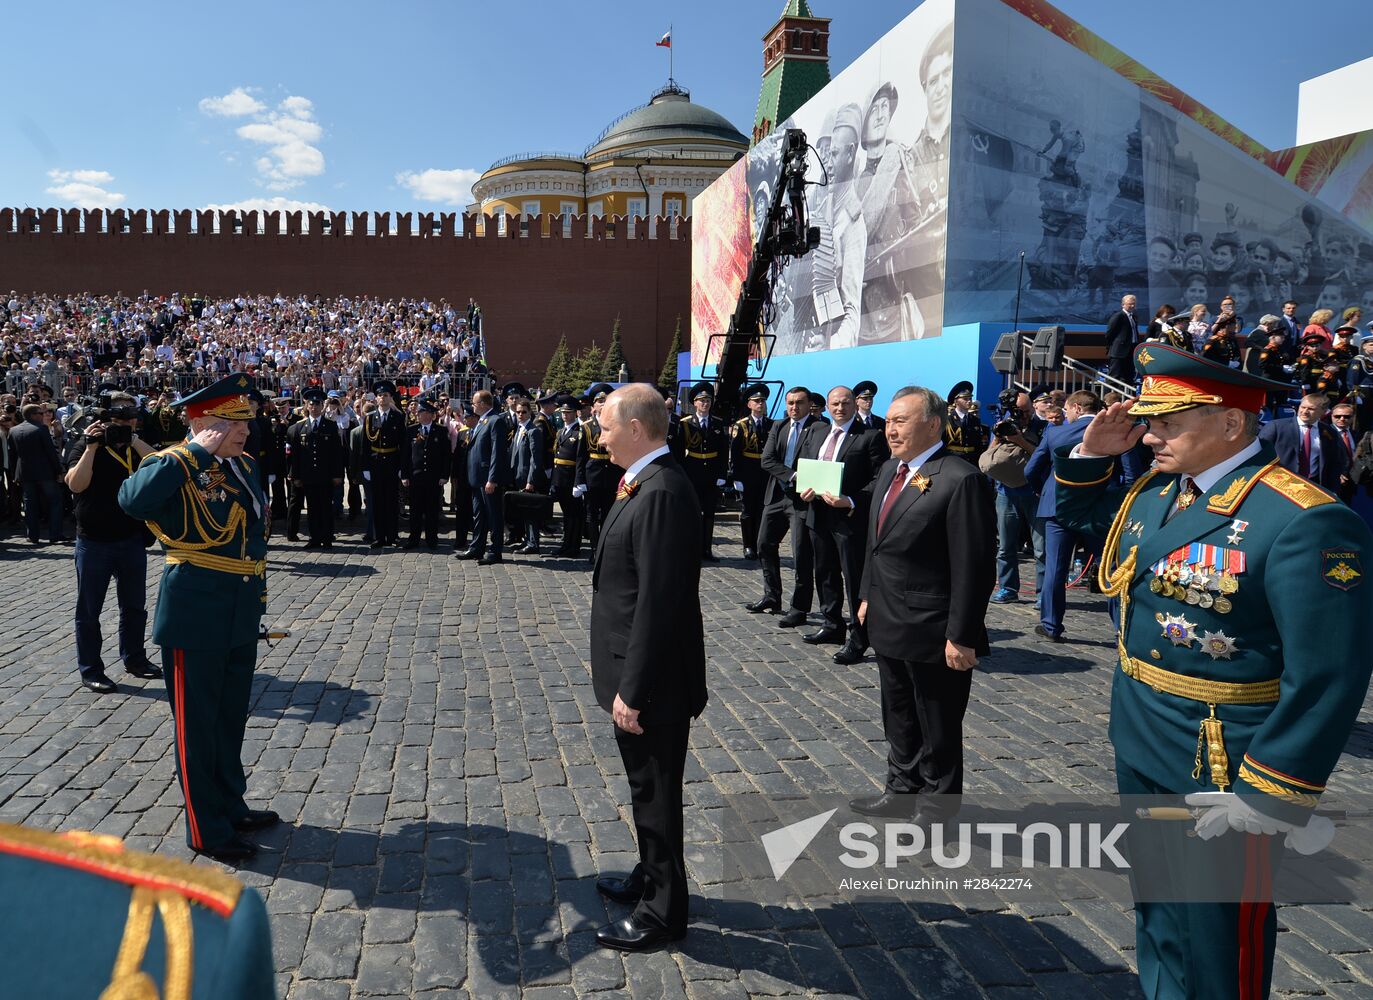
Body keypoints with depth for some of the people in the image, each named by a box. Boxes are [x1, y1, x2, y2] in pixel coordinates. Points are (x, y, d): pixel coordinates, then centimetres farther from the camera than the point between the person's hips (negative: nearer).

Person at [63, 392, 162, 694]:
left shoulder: (137, 448, 5)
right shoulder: (89, 448, -2)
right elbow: (75, 484, -19)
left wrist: (133, 439, -20)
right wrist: (92, 446, -20)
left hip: (131, 539, 3)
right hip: (94, 541, -3)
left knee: (134, 605, 14)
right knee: (89, 609, 3)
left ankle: (134, 658, 28)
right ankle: (90, 670, 12)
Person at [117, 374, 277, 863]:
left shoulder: (245, 466, 9)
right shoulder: (173, 465, -13)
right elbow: (133, 501, -35)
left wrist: (258, 594, 17)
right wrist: (198, 452, -29)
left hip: (241, 615, 8)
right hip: (196, 614, -7)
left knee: (232, 718, 20)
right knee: (197, 723, 6)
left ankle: (232, 807, 36)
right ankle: (206, 830, 18)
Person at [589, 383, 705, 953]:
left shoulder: (662, 494, -24)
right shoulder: (646, 484, 7)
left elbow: (659, 602, -27)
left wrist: (633, 690, -22)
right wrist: (626, 681, 16)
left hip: (651, 678, -10)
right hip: (635, 671, 10)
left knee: (655, 791, 7)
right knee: (647, 787, 24)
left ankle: (663, 913, 25)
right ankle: (651, 880, 43)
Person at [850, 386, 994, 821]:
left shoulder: (961, 479, -20)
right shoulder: (890, 470, 8)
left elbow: (973, 567, -21)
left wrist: (961, 636, -21)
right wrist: (868, 595, 16)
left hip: (933, 635, -8)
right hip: (888, 625, 8)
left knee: (938, 732, 11)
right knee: (899, 720, 24)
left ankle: (935, 809, 29)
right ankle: (902, 790, 42)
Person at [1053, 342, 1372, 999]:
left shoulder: (1303, 522, -23)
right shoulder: (1153, 495, 2)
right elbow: (1079, 512, 22)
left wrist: (1268, 798, -21)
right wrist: (1093, 452, 2)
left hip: (1222, 779, -7)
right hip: (1138, 749, 8)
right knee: (1155, 914, 26)